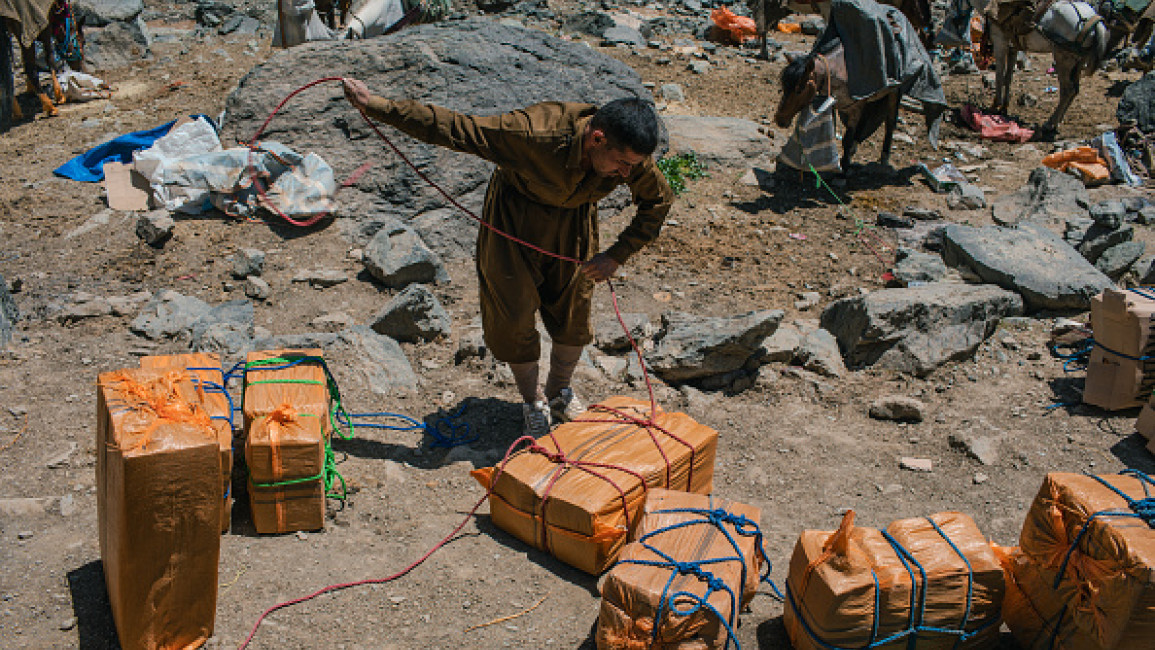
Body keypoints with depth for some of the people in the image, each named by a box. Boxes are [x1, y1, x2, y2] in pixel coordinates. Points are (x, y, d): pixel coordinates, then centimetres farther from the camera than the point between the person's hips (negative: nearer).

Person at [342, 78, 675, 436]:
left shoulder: (633, 158, -28)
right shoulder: (533, 132, -41)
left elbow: (659, 201, -7)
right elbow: (449, 127, -34)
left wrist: (617, 255, -15)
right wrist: (374, 105, -32)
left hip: (574, 220, 3)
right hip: (515, 214, -3)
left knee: (574, 313, 8)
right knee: (514, 315, 0)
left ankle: (559, 392, 35)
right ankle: (532, 403, 25)